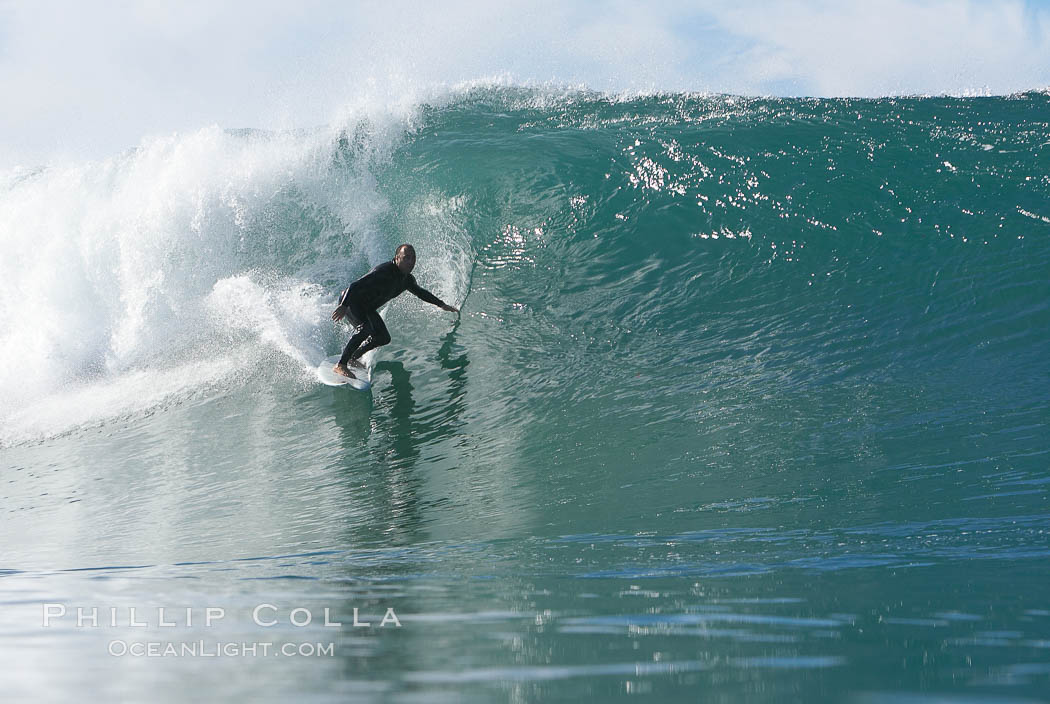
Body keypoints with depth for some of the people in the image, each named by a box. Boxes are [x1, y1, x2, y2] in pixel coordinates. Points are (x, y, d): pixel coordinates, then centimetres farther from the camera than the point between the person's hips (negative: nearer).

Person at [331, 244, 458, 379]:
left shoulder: (407, 279, -2)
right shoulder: (383, 271, -30)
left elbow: (420, 292, 20)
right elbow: (355, 286, -33)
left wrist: (442, 305, 23)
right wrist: (343, 306, -41)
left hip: (367, 309, 9)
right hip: (350, 301, -9)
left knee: (384, 338, 5)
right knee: (366, 328, -33)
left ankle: (353, 358, 22)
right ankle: (340, 365, -32)